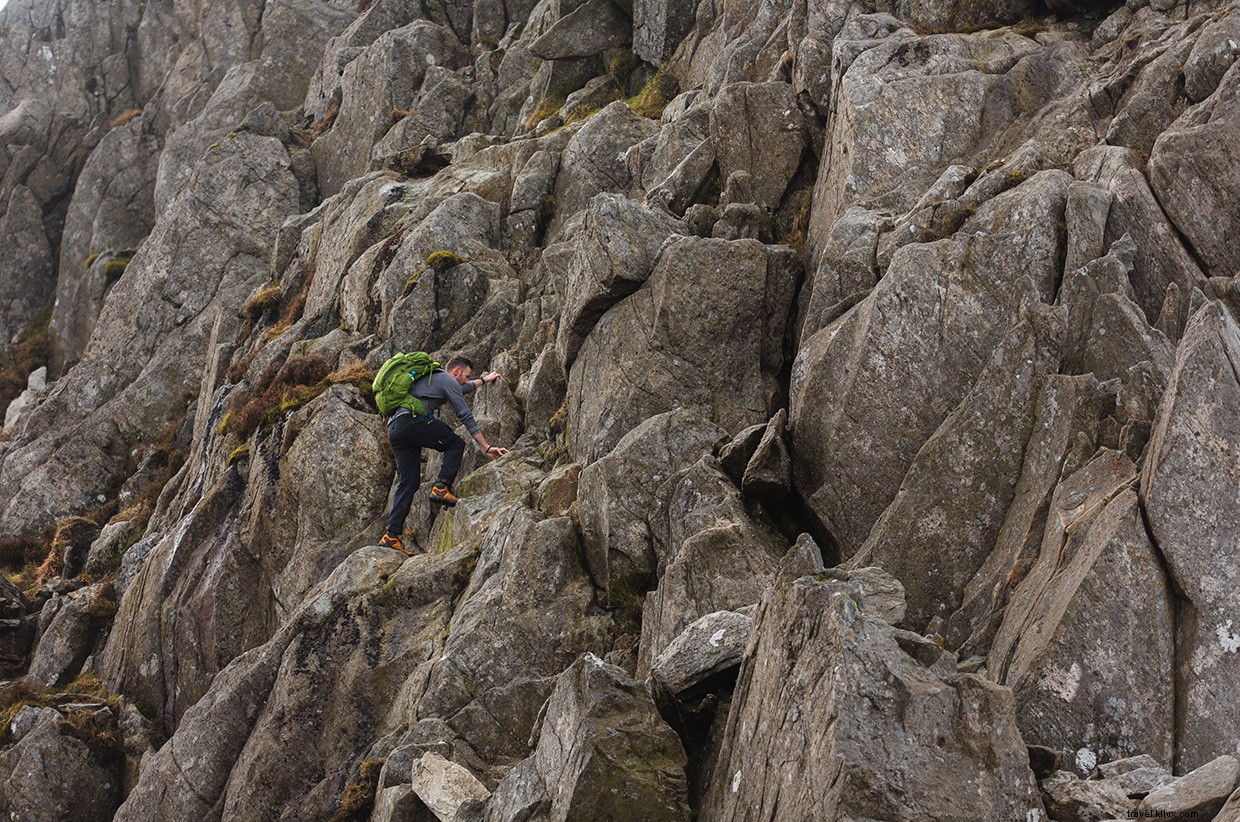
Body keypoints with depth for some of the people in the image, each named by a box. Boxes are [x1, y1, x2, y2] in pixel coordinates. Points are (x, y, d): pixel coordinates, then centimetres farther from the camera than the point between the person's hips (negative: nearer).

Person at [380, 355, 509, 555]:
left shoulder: (430, 377, 34)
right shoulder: (447, 380, 7)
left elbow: (462, 389, 54)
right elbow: (466, 416, 3)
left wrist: (484, 380, 69)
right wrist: (487, 447, 3)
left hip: (394, 429, 9)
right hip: (413, 420, -9)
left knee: (408, 483, 6)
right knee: (455, 444, 6)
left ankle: (391, 536, -2)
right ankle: (441, 488, -11)